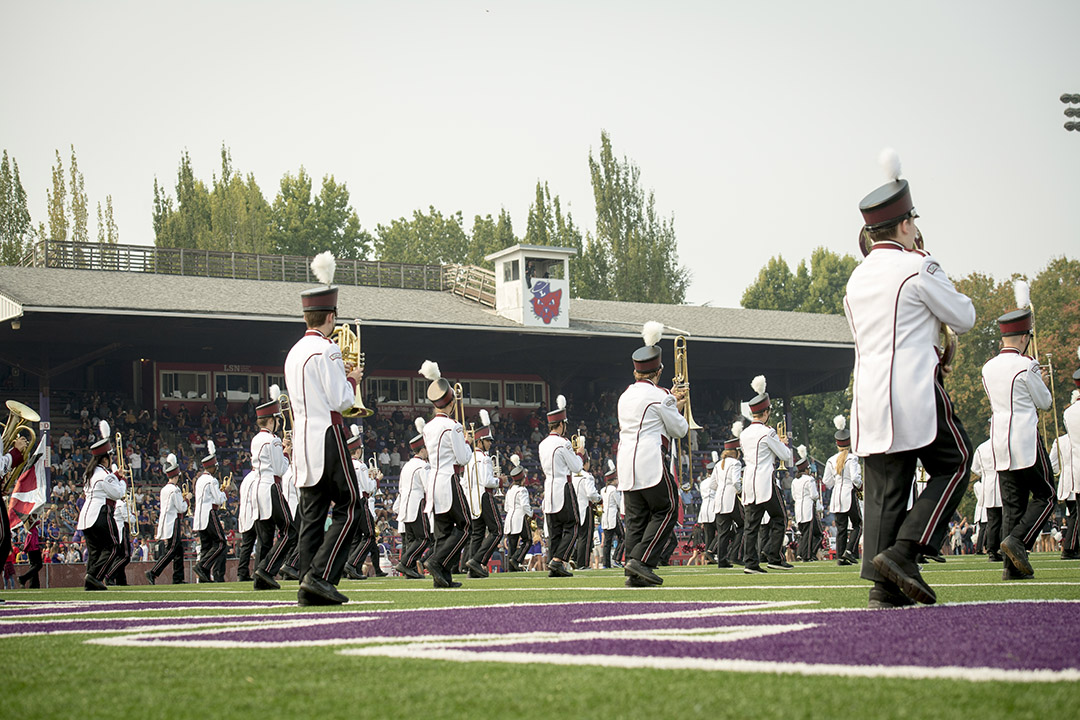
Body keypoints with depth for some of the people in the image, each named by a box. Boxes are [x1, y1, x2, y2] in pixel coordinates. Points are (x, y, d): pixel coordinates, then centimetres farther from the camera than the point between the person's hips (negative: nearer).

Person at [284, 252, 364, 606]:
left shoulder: (294, 352, 16)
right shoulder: (326, 350, -12)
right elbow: (340, 401, -14)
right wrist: (353, 380, 4)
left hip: (303, 440, 8)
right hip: (327, 436, -8)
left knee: (312, 514, 7)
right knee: (347, 508, -3)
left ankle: (307, 585, 3)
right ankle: (320, 576, -14)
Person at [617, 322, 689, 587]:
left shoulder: (625, 396, 16)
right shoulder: (660, 396, -7)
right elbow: (679, 430, 0)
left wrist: (672, 406, 29)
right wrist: (677, 410, 19)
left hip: (626, 465, 8)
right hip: (652, 462, -7)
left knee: (636, 517, 7)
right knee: (666, 511, -1)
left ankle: (634, 572, 2)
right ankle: (641, 560, -14)